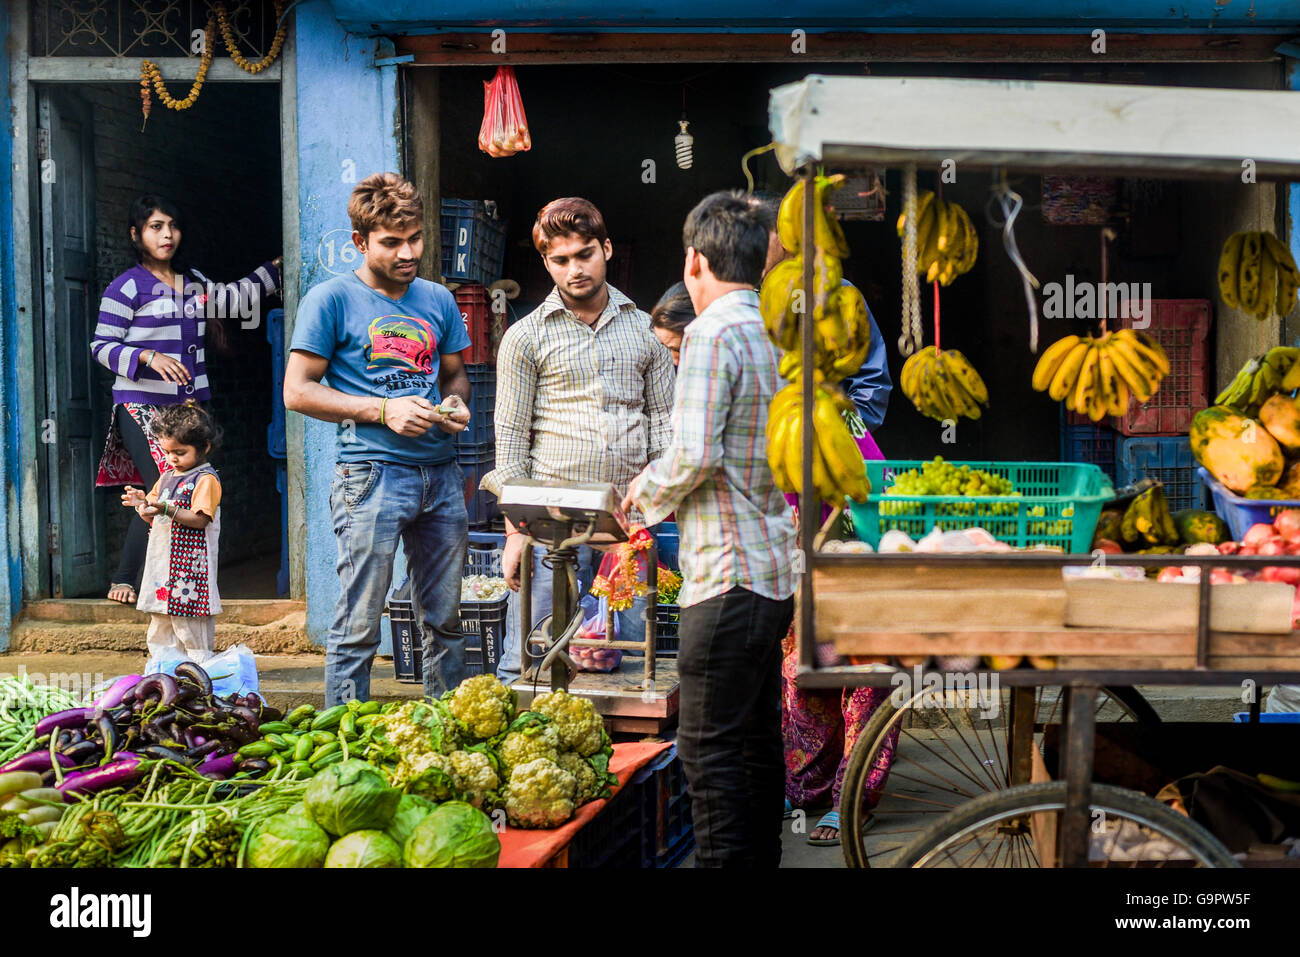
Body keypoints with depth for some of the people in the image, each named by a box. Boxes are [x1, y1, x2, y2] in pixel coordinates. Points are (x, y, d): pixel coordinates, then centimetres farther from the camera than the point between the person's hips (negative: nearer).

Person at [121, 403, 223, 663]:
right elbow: (154, 519, 19)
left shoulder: (206, 479, -9)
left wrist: (167, 509, -28)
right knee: (159, 623, 12)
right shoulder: (166, 477, 16)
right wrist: (143, 504, -2)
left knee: (190, 623, -7)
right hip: (161, 561, 9)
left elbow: (200, 519, -18)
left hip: (190, 562, -9)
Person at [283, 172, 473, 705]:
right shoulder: (332, 300, -2)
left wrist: (456, 403, 2)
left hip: (441, 475, 5)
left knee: (446, 620, 11)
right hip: (371, 476, -5)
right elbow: (297, 391, -5)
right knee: (359, 626, -4)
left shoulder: (438, 300, 14)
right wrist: (384, 409, -13)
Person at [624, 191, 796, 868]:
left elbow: (693, 455, -21)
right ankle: (762, 859, 25)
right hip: (778, 573, 9)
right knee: (759, 741, 17)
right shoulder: (778, 335, 13)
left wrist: (645, 492, -1)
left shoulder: (712, 334, -13)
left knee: (709, 751, -4)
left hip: (726, 575, -9)